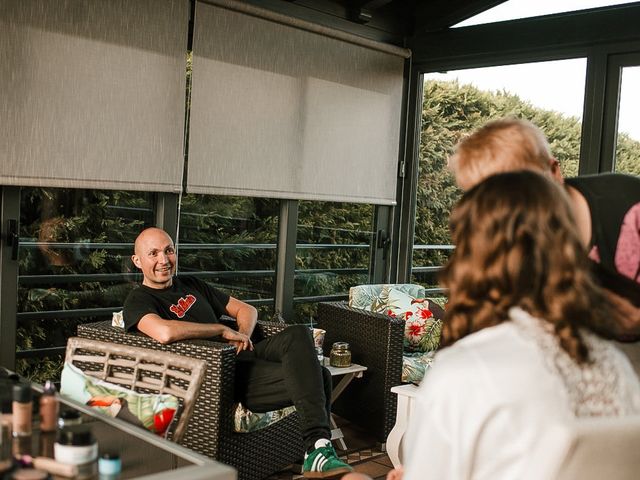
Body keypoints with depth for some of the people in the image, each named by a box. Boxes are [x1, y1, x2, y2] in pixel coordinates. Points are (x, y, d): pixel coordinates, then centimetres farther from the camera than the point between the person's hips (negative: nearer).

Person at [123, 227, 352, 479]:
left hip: (243, 355, 8)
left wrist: (243, 335, 1)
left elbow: (246, 310, 24)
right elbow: (165, 333, -27)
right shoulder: (138, 301, -2)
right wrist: (223, 330, -15)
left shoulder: (191, 284, 23)